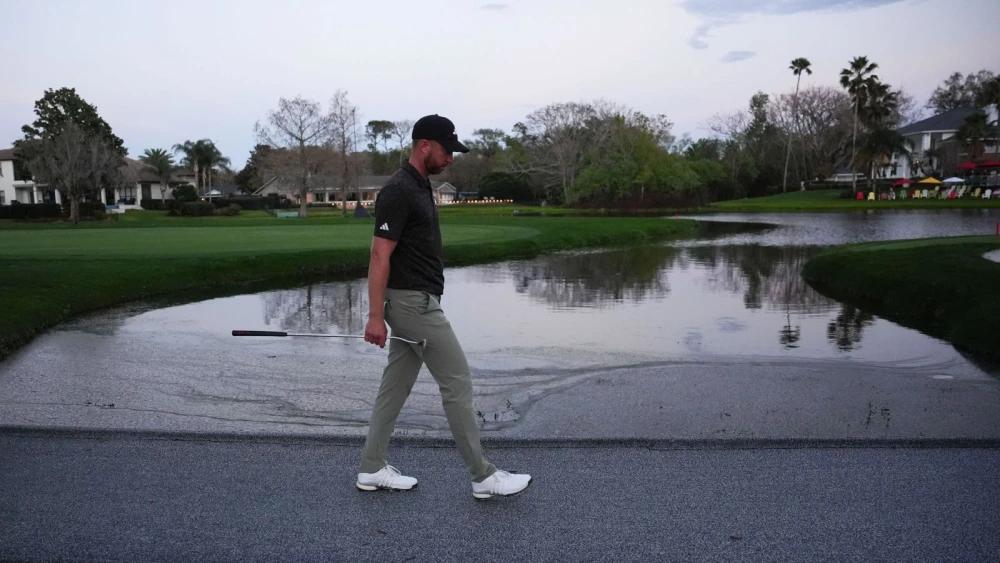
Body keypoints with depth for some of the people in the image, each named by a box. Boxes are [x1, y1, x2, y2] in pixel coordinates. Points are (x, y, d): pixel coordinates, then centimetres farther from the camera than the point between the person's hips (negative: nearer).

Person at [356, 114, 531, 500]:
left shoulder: (420, 187, 13)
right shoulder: (398, 191, -18)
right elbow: (379, 256, -20)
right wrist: (375, 316, -21)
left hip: (414, 302, 10)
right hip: (414, 303, -10)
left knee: (396, 386, 13)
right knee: (457, 384, -4)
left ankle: (372, 469, 22)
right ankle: (483, 476, 6)